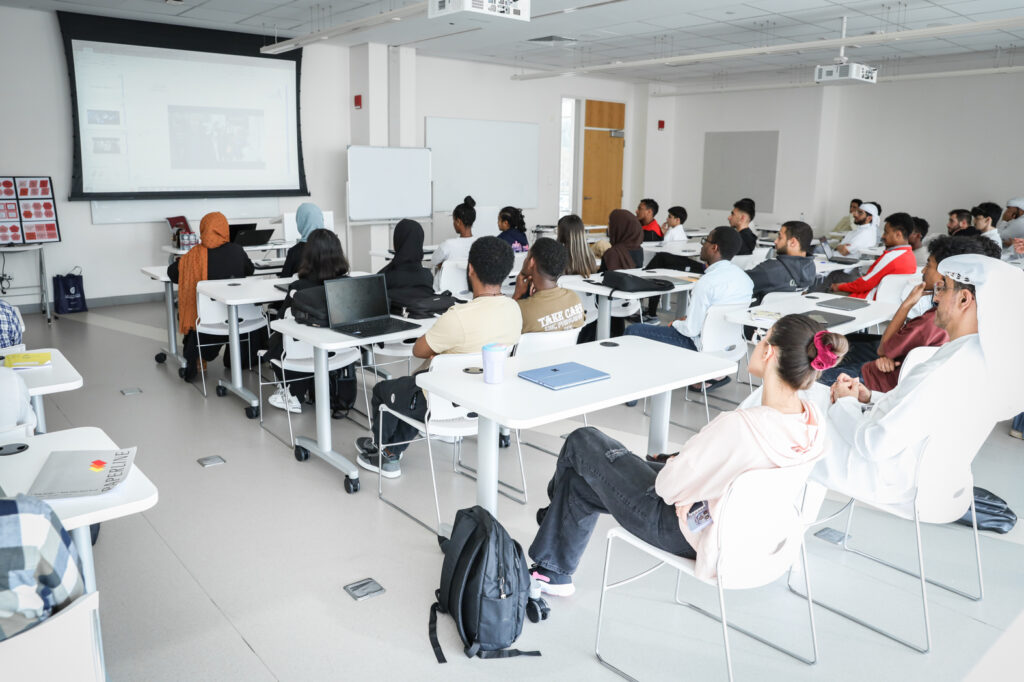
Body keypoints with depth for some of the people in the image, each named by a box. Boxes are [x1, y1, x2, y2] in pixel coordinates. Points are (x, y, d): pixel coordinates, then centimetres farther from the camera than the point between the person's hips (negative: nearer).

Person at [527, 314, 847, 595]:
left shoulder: (739, 426, -39)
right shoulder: (814, 420, -13)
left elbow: (670, 486, -26)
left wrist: (670, 464, -4)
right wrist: (681, 461, 1)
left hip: (687, 531, -8)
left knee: (583, 442, 11)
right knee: (582, 481, 22)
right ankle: (553, 574, 44)